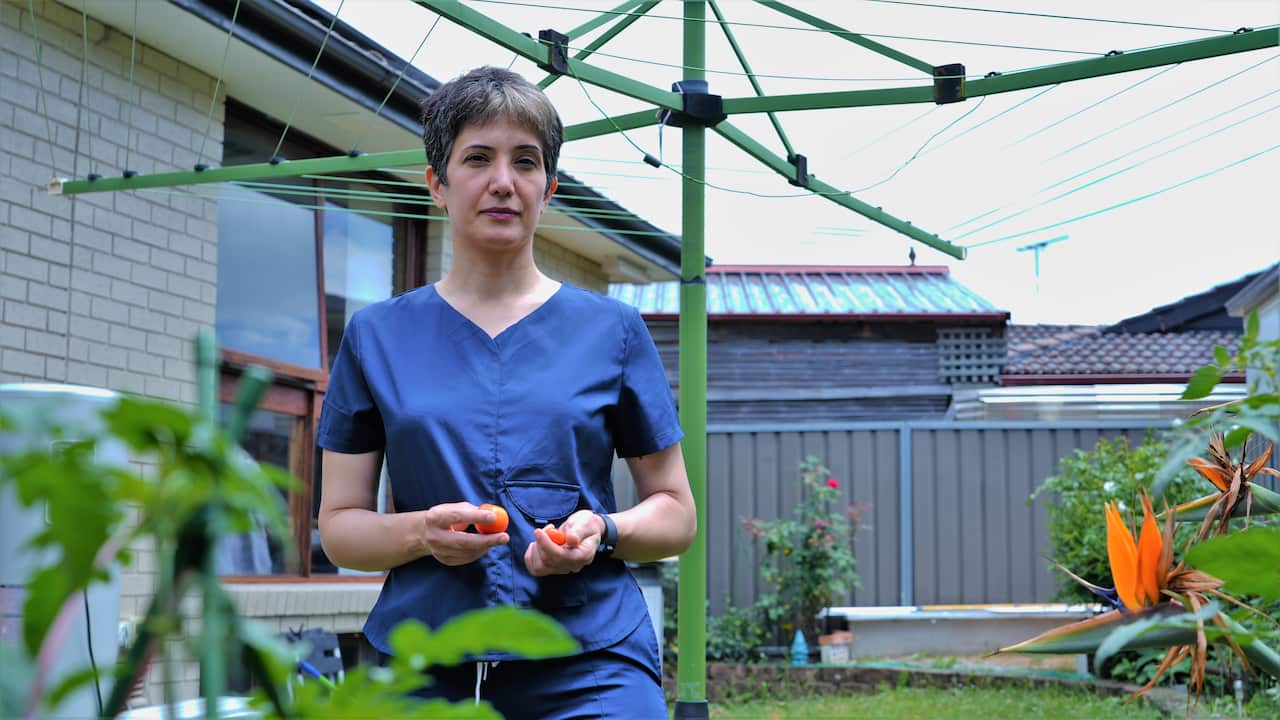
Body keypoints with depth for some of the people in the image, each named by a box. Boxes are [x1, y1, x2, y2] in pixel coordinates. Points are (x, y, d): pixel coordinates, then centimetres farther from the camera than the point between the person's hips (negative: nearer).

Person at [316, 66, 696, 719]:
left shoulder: (613, 329, 8)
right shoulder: (377, 337, 9)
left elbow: (676, 514, 10)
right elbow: (338, 524, 8)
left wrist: (603, 532, -11)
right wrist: (423, 533, -12)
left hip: (590, 665, 0)